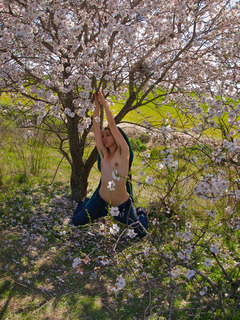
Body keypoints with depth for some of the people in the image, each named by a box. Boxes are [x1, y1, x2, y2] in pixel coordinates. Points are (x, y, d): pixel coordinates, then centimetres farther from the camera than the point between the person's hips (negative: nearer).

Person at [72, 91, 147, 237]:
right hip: (101, 201, 3)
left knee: (140, 233, 7)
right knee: (77, 221, 8)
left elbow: (112, 125, -12)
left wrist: (105, 103, -7)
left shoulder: (123, 152, -9)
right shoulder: (103, 154, 2)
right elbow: (96, 128, 0)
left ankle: (141, 213, 38)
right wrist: (97, 105, 0)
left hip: (123, 205, -3)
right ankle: (85, 203, 39)